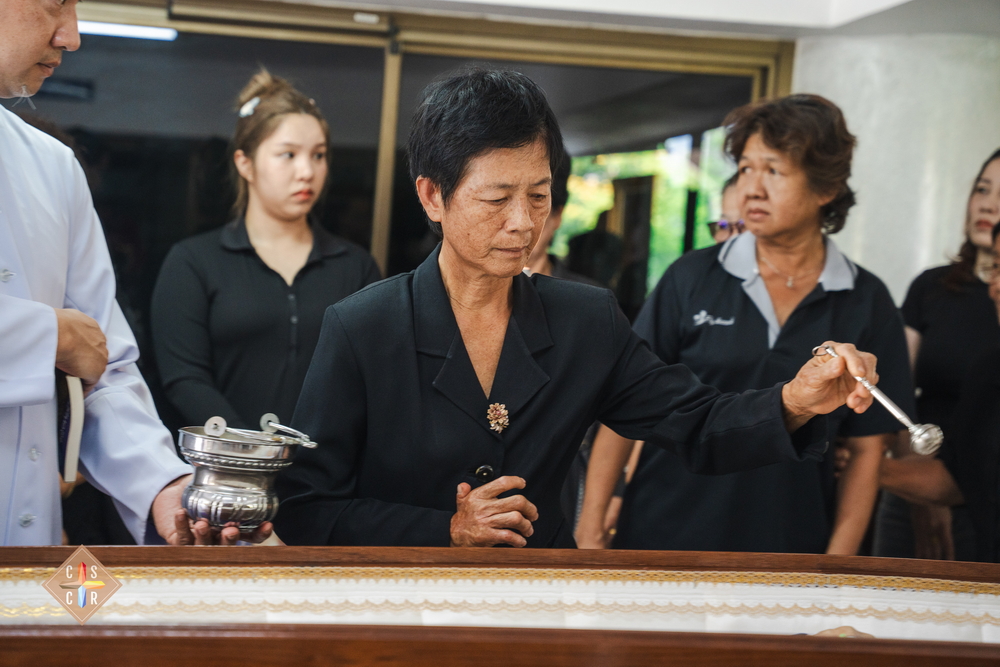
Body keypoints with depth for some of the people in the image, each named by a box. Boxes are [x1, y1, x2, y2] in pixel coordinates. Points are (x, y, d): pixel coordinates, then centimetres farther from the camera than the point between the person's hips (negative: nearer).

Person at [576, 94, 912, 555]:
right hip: (660, 542, 0)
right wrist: (590, 532, -7)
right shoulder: (692, 278, -1)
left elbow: (867, 449, 2)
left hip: (787, 553, 1)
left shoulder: (867, 304, 1)